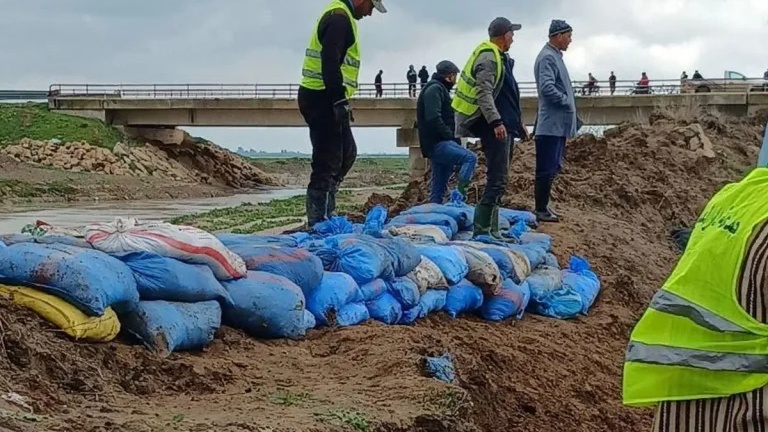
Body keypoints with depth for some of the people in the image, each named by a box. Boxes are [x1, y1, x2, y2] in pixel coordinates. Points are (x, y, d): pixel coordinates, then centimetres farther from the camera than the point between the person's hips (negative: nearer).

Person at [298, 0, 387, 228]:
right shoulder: (339, 18, -14)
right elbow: (330, 63, -24)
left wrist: (340, 100, 23)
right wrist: (340, 100, -25)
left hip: (326, 100, 11)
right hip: (322, 99, -11)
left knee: (347, 153, 18)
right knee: (327, 162, -9)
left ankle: (324, 213, 21)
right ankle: (318, 222, -7)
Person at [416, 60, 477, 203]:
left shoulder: (439, 89, 25)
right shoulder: (434, 89, -8)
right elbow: (433, 118, -21)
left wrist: (451, 137, 14)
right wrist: (450, 137, -16)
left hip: (436, 145, 11)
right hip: (438, 143, -11)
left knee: (439, 186, 10)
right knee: (470, 158, -24)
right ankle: (460, 194, -30)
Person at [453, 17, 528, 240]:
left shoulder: (500, 58, 21)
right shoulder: (489, 58, -12)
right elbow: (484, 93, -23)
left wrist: (519, 122, 31)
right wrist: (496, 122, -31)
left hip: (504, 127, 11)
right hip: (495, 128, -11)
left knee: (498, 180, 12)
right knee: (497, 180, -13)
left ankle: (491, 229, 16)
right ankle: (481, 228, -13)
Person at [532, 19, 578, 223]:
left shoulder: (555, 56, 17)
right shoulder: (547, 57, -14)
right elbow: (547, 88, -26)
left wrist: (573, 118, 15)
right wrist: (566, 101, -13)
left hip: (559, 124, 10)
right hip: (551, 124, -10)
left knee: (552, 168, 15)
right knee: (546, 169, -6)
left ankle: (543, 206, 22)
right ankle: (541, 210, -2)